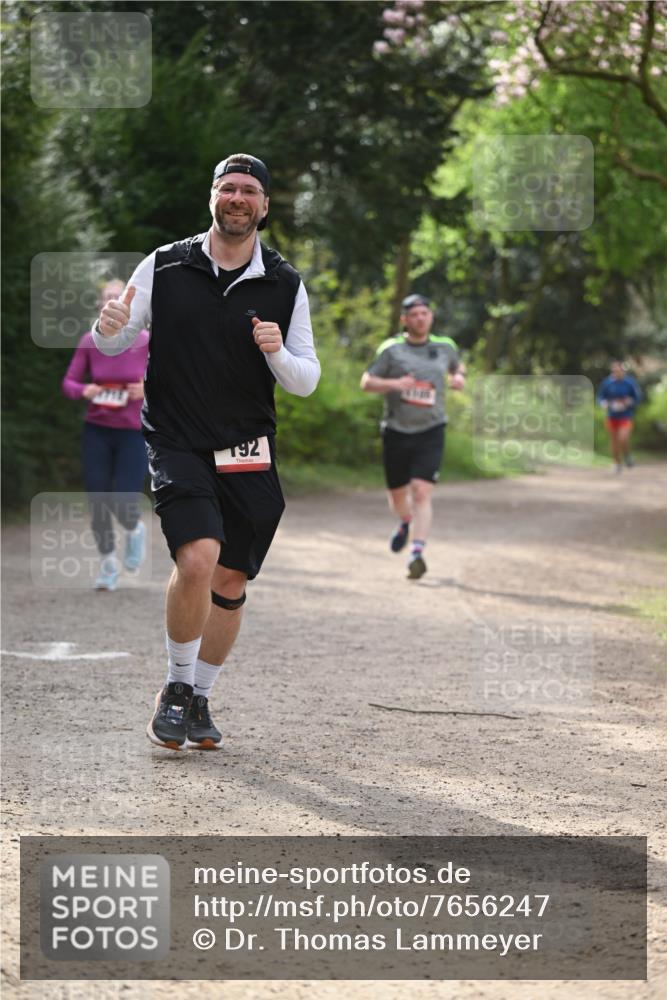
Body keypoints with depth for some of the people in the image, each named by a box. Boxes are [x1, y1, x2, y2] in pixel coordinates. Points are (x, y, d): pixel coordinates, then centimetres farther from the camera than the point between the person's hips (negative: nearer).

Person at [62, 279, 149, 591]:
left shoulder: (145, 341, -9)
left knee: (122, 504, -9)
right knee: (97, 501, 0)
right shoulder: (89, 342, -4)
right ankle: (107, 563, 23)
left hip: (133, 433, -2)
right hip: (96, 431, 2)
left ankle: (135, 529, 29)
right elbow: (68, 383, 2)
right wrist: (84, 390, -20)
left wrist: (148, 388, -21)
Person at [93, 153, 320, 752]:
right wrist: (108, 328, -18)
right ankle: (177, 687, -2)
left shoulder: (286, 286, 4)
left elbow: (307, 382, 6)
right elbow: (115, 344, 5)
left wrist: (279, 354, -15)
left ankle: (200, 700, 26)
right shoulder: (165, 267, -1)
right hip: (177, 447, -3)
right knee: (198, 559, -22)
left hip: (249, 455, 3)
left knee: (231, 582, 6)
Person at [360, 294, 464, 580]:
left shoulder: (445, 347, 6)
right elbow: (366, 383, -2)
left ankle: (417, 554, -21)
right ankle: (405, 523, 49)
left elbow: (456, 365, 28)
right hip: (396, 432, 0)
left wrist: (459, 377, 4)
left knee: (422, 493, -16)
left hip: (430, 432, 0)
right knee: (397, 494, 14)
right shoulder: (391, 349, -3)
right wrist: (393, 384, -20)